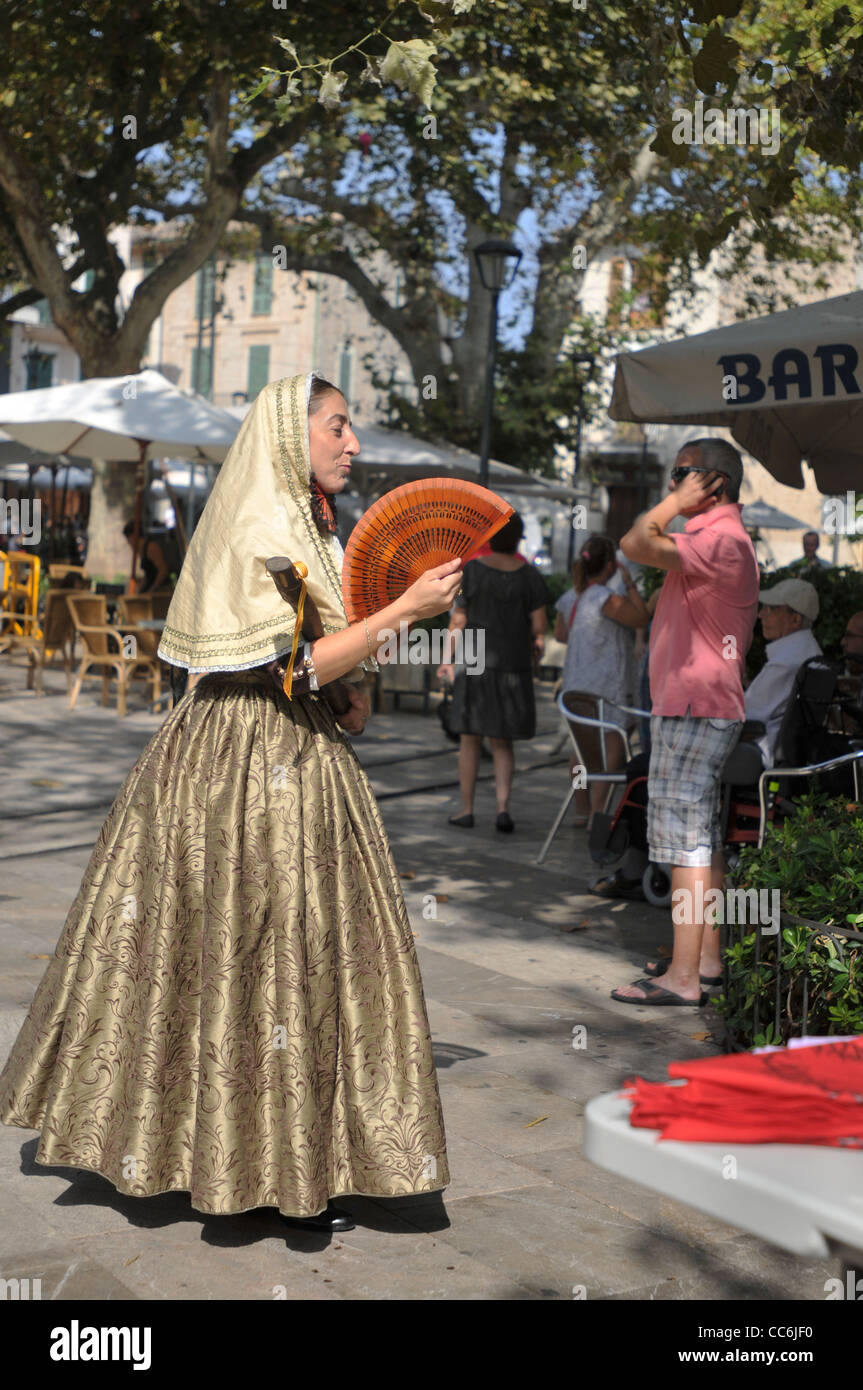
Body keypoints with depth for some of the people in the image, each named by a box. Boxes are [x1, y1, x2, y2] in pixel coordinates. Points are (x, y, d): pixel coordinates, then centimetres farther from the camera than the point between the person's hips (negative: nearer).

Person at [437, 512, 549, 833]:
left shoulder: (471, 570, -6)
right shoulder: (529, 575, -2)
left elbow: (458, 620, -5)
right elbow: (539, 625, -3)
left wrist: (447, 660, 4)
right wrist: (536, 643, 18)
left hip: (475, 664, -1)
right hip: (513, 665, 1)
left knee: (470, 739, 10)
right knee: (502, 743, 10)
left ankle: (466, 810, 13)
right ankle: (503, 807, -4)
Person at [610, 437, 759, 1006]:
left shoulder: (722, 539, -16)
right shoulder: (716, 538, 19)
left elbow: (637, 544, -26)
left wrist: (678, 501, -15)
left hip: (694, 709, -11)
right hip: (698, 707, 11)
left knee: (685, 835, -11)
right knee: (703, 835, 15)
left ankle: (684, 976, -9)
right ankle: (707, 957, 23)